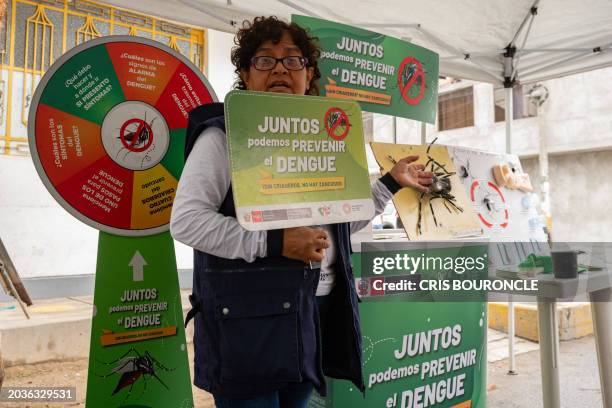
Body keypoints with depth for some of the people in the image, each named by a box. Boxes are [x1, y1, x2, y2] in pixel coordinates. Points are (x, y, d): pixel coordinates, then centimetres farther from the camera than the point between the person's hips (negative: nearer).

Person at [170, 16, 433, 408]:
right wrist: (275, 243, -23)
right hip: (248, 317, -6)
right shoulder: (224, 135, -7)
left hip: (318, 311, 7)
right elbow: (186, 220, -16)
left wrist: (391, 182, 17)